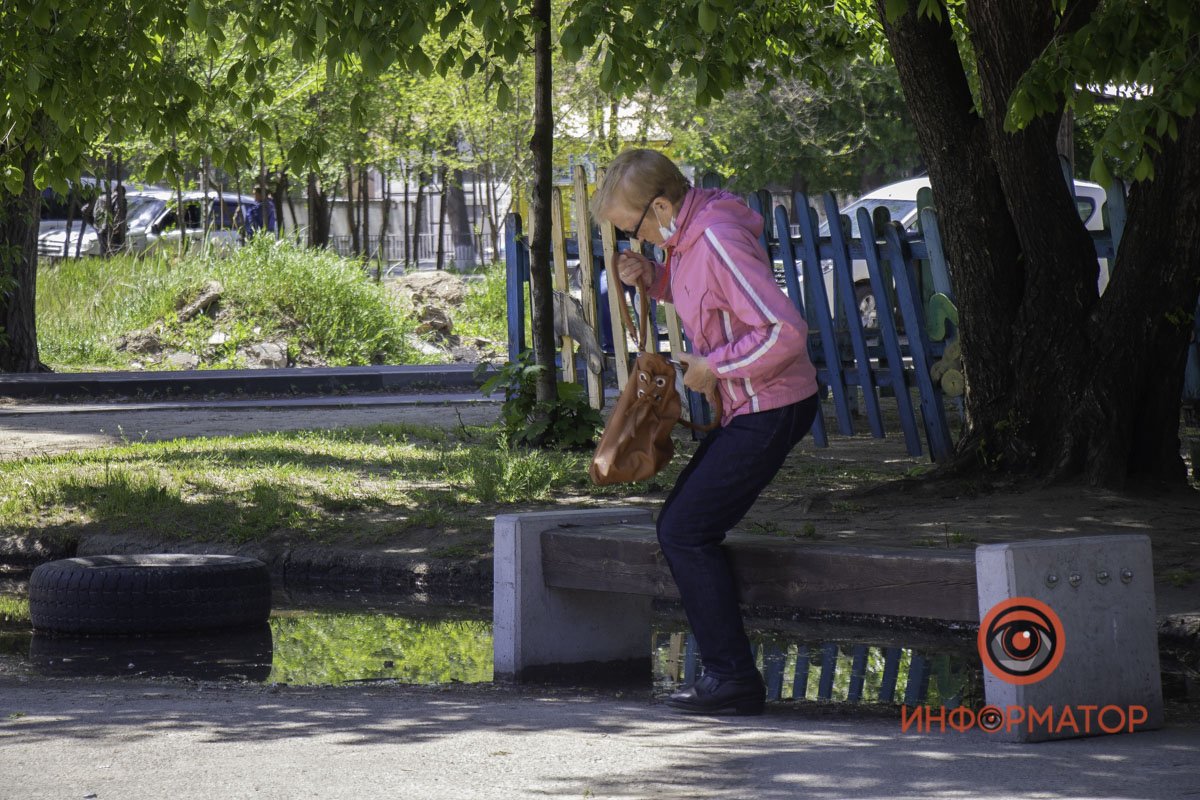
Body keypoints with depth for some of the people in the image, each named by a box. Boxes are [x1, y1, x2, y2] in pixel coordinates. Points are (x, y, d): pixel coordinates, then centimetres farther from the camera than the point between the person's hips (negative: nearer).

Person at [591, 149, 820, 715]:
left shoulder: (719, 243, -24)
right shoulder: (686, 234, 6)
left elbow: (786, 331, -29)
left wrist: (713, 367, -18)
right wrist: (652, 279, 6)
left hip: (771, 411, -10)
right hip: (746, 409, 10)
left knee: (685, 533, -10)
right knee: (679, 527, 11)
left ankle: (732, 677, -7)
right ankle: (726, 672, 13)